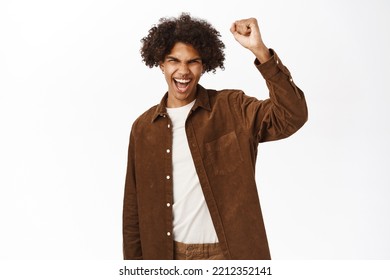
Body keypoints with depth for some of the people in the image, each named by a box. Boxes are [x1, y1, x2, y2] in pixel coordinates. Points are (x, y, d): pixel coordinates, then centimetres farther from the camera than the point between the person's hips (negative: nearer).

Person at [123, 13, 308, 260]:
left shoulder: (232, 108, -4)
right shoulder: (143, 127, 3)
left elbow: (292, 116, -20)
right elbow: (134, 207, 7)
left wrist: (259, 50, -26)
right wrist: (134, 260, 6)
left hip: (226, 254, -2)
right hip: (167, 255, 2)